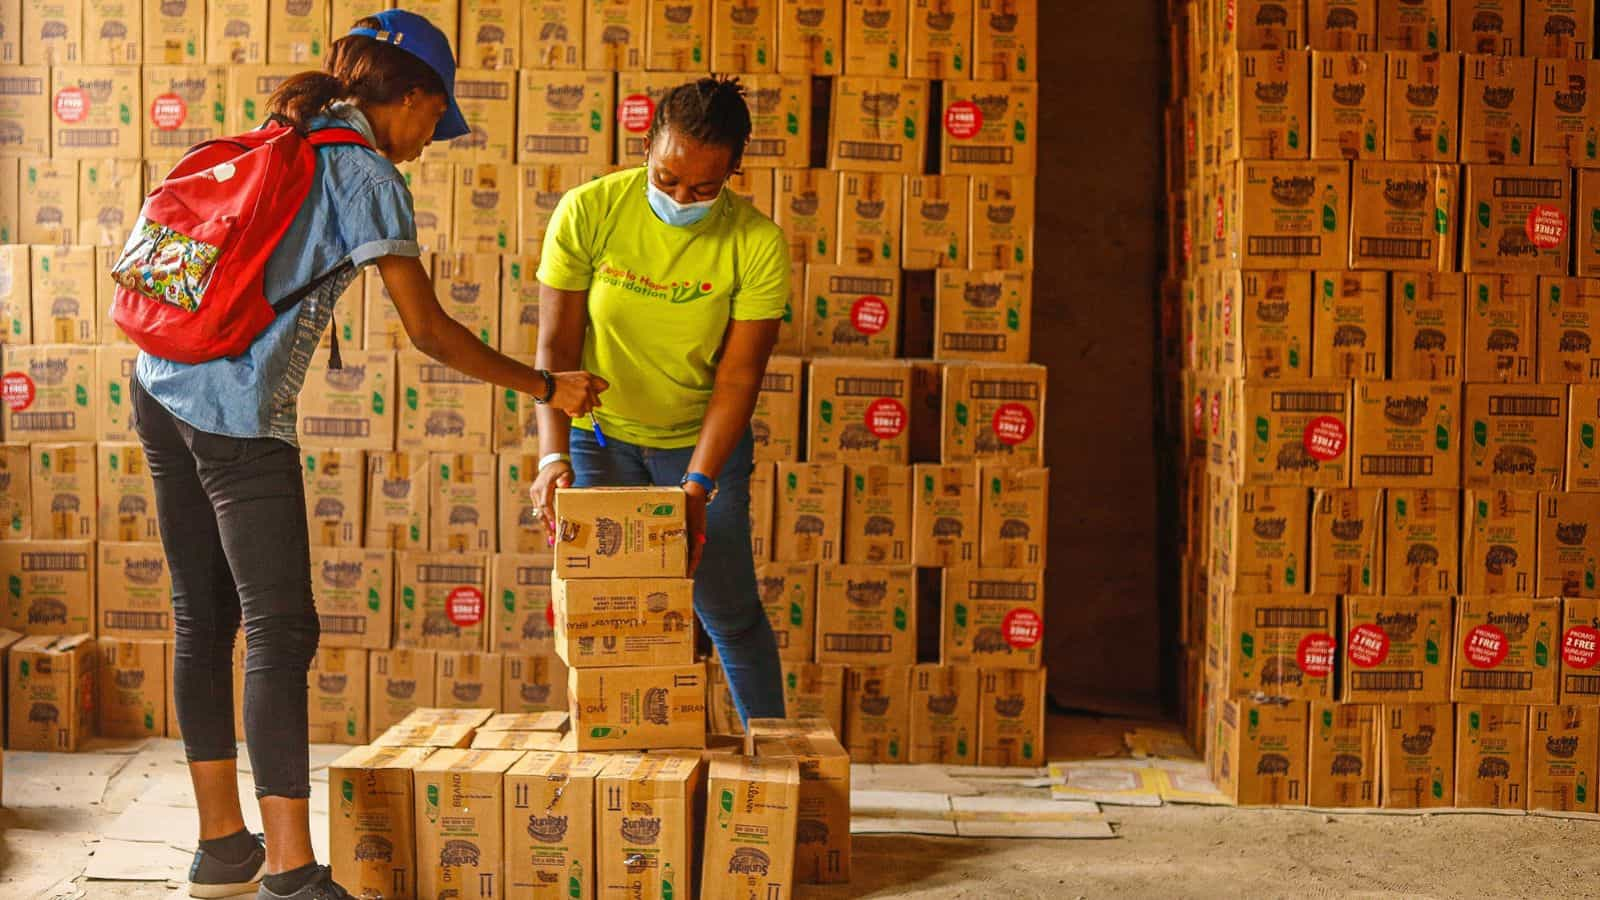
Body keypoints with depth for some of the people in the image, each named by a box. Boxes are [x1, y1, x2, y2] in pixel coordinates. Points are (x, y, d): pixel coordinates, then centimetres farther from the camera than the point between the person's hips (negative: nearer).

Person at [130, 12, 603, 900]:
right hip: (238, 410, -9)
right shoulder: (361, 168, -6)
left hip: (162, 386, 9)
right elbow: (428, 328, -9)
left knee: (203, 619, 12)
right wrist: (547, 387, -1)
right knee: (280, 628, -7)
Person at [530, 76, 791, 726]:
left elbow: (739, 377, -18)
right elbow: (555, 346, -15)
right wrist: (553, 457, -27)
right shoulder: (588, 212, -17)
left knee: (729, 610, 1)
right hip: (599, 435, 1)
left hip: (703, 442, 0)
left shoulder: (757, 243, -18)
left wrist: (696, 488, -26)